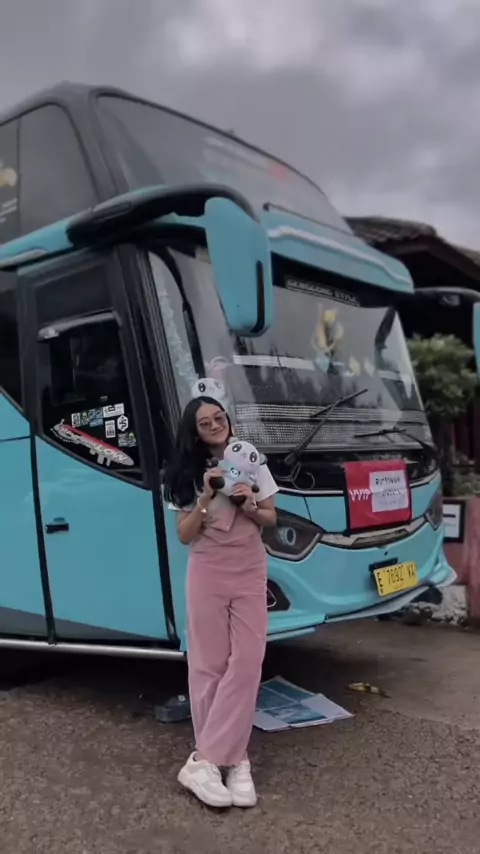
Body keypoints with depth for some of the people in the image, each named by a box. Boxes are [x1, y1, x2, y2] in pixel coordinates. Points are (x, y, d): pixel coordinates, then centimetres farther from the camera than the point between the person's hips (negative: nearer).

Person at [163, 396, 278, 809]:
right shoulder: (188, 473, 1)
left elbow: (271, 518, 8)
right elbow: (184, 534, -2)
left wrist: (250, 508, -13)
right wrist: (206, 499, -16)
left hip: (250, 572, 1)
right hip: (207, 573, -1)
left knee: (246, 661, -6)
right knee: (209, 664, 1)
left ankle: (208, 759, 2)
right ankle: (229, 756, 12)